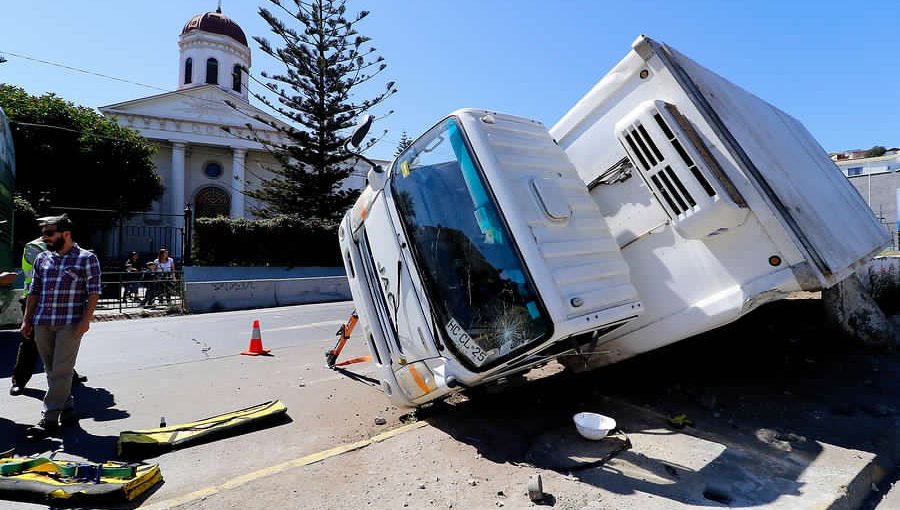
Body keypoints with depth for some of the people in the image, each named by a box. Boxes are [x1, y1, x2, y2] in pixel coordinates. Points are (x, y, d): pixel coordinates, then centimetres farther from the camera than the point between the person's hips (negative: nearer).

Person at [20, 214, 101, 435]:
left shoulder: (87, 258, -2)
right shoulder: (42, 258, 14)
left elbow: (93, 292, -6)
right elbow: (34, 292, 18)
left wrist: (85, 319, -14)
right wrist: (27, 319, 13)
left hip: (71, 323, -6)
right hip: (42, 323, 6)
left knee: (61, 371, -4)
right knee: (52, 371, 11)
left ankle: (49, 419, 2)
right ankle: (67, 409, 23)